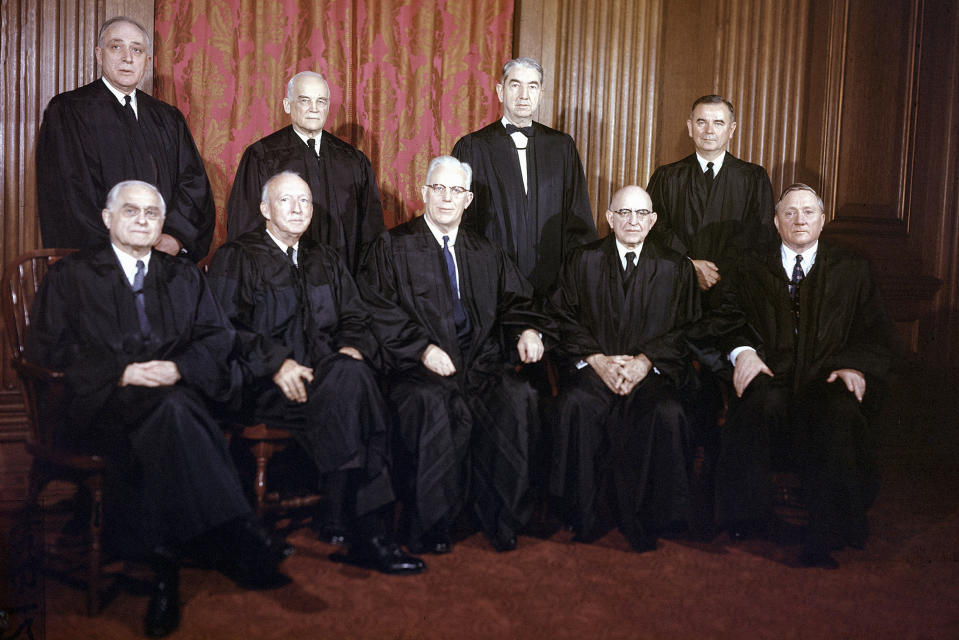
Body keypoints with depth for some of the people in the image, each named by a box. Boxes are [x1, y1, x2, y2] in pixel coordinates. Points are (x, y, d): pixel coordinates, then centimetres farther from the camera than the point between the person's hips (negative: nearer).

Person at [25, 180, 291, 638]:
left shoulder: (184, 276, 23)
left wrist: (179, 368, -10)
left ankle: (166, 566, -36)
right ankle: (241, 540, -38)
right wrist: (122, 373, -9)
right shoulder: (71, 276, 15)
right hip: (103, 403, -2)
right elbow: (46, 348, 4)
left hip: (177, 391, 2)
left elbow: (217, 336, 12)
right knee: (172, 412, -35)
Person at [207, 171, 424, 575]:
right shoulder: (235, 259, 7)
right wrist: (276, 362, -19)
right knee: (349, 382, -32)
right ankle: (364, 531, -30)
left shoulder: (326, 261, 24)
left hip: (327, 373, 5)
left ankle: (343, 522, -27)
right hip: (263, 385, -5)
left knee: (352, 373, -32)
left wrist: (352, 348, -3)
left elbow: (355, 318, 20)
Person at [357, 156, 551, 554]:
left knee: (517, 398, -28)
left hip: (481, 361, 4)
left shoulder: (485, 253, 23)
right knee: (433, 404, -36)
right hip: (417, 366, -3)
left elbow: (515, 300, 19)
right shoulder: (393, 247, 9)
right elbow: (379, 311, -2)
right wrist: (423, 347, -15)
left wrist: (527, 330, -4)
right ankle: (428, 528, -21)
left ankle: (501, 521, -16)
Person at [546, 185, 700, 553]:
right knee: (573, 406, -32)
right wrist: (597, 360, -10)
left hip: (653, 368, 0)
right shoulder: (582, 261, 12)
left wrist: (644, 362, -11)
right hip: (593, 365, 0)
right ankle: (588, 517, -16)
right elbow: (564, 318, 5)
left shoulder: (676, 268, 12)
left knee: (666, 414, -32)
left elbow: (686, 329, 5)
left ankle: (643, 521, -14)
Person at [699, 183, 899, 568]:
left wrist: (855, 366, -8)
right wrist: (742, 350, -11)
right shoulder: (752, 269, 20)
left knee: (840, 413, -35)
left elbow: (877, 336, 13)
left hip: (827, 381, 0)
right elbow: (725, 320, 10)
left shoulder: (852, 271, 19)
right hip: (770, 379, 0)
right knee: (764, 403, -36)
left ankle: (824, 541, -31)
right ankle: (748, 522, -26)